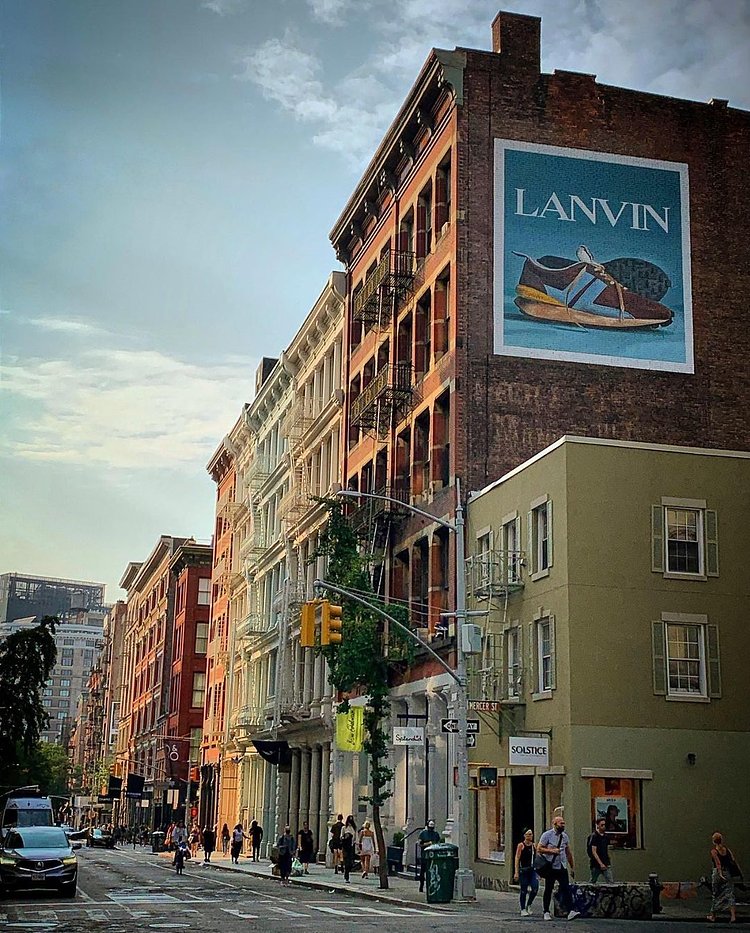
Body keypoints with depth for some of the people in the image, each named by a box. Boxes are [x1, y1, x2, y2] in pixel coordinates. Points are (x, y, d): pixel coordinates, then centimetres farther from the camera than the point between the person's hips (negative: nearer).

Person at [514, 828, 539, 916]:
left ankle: (528, 905, 13)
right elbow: (517, 859, -6)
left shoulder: (534, 845, 10)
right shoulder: (521, 845, -4)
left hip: (533, 870, 4)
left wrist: (538, 871, 14)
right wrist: (516, 872, -12)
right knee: (524, 890, 1)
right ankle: (523, 909, 14)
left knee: (535, 888, -10)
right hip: (523, 870, -4)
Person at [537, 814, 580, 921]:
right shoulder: (547, 835, -5)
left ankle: (570, 912, -17)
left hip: (562, 867, 4)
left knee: (566, 889, -9)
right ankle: (546, 912, 16)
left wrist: (572, 866, 18)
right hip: (550, 867, -4)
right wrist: (552, 851, -18)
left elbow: (568, 852, 19)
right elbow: (539, 849, -8)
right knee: (548, 890, 5)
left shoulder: (565, 836, 11)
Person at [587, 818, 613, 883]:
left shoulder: (606, 836, 11)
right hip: (596, 864, -5)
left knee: (611, 881, -8)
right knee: (593, 882, 7)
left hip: (606, 863, 5)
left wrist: (608, 862, 13)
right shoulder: (594, 836, -8)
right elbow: (594, 852, -13)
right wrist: (601, 864, -19)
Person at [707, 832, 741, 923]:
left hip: (717, 873, -3)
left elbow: (718, 863, -20)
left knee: (715, 895, 9)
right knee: (729, 894, 1)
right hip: (728, 873, 3)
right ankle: (733, 916, -12)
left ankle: (713, 916, 20)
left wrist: (720, 874, -28)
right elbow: (733, 860, -3)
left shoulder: (714, 851, -8)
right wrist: (740, 871, -4)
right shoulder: (726, 849, 5)